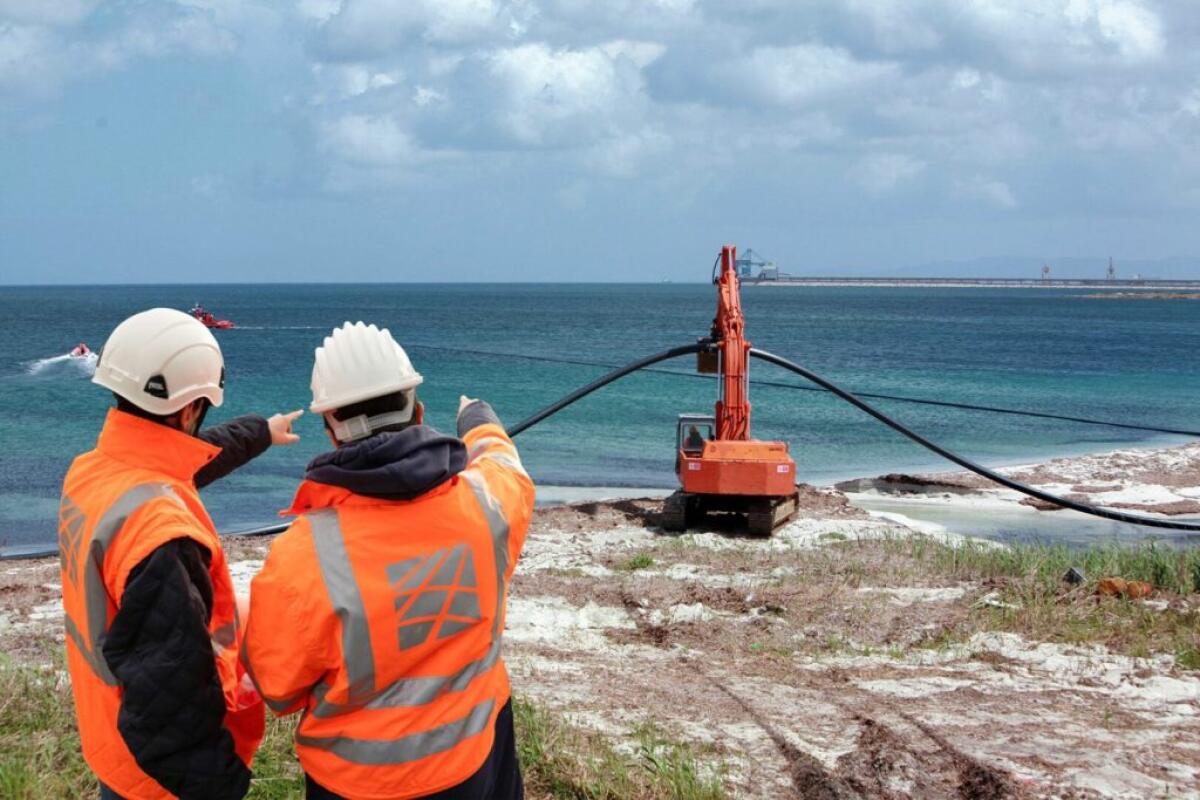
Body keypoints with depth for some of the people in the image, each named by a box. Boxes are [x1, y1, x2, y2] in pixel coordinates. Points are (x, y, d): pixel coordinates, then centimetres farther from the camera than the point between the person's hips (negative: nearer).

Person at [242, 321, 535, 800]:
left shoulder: (303, 556, -27)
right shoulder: (484, 500, -17)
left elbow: (278, 688, -12)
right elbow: (503, 463, 11)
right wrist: (480, 422, 32)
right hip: (477, 759, 3)